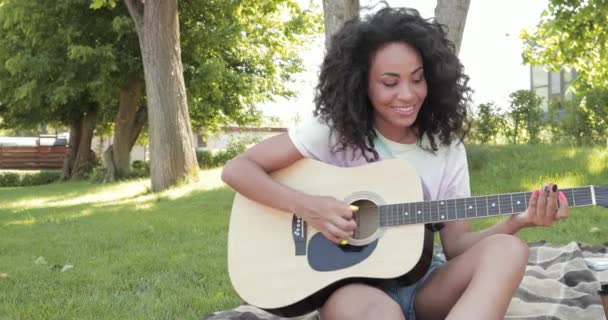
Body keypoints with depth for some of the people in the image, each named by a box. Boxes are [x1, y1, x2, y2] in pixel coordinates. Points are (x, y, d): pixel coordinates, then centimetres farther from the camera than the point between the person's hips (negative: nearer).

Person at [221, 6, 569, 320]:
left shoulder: (448, 149, 3)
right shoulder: (334, 131, -6)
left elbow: (456, 243, 3)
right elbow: (238, 170, -7)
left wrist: (515, 222, -15)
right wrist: (307, 206, -22)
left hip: (421, 286, 5)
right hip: (348, 284, -5)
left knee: (508, 250, -27)